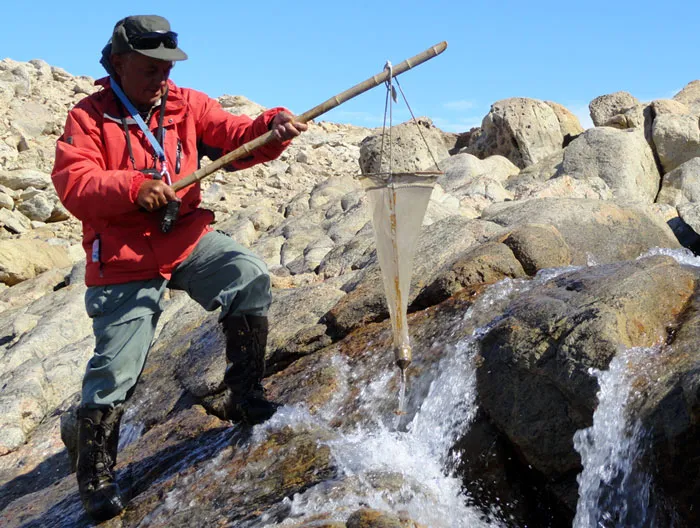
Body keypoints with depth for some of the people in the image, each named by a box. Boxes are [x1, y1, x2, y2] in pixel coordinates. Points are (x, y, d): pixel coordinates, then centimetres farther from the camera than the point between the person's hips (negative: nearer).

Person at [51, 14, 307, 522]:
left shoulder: (188, 104, 5)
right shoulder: (89, 117, -4)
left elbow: (236, 137, -6)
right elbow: (72, 183, -16)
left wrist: (273, 128, -28)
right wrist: (133, 187, -31)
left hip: (191, 238, 4)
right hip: (124, 259, -3)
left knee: (252, 279, -19)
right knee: (115, 367, -4)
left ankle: (245, 397, -2)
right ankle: (96, 472, 15)